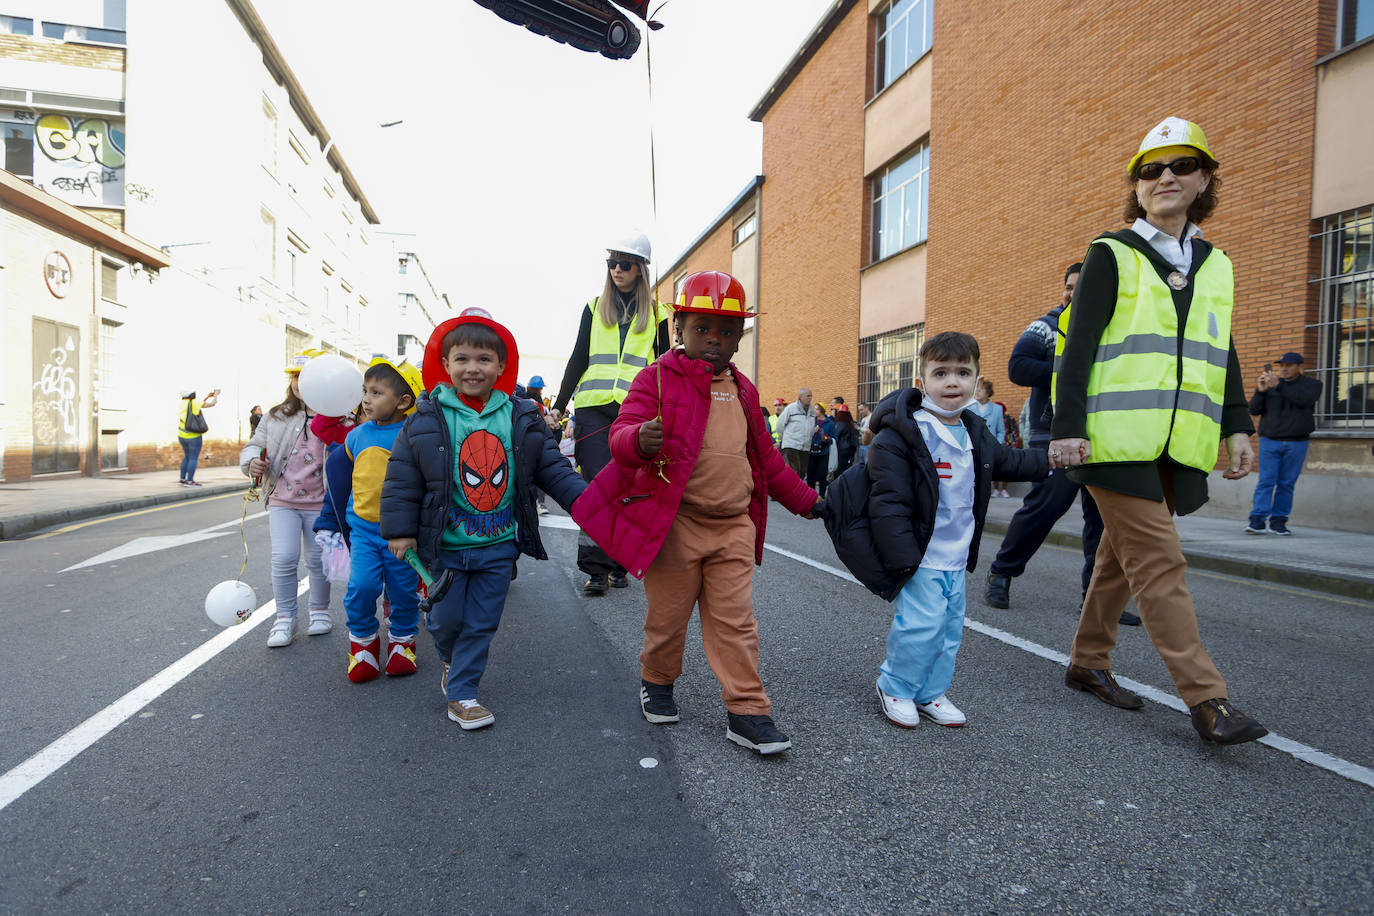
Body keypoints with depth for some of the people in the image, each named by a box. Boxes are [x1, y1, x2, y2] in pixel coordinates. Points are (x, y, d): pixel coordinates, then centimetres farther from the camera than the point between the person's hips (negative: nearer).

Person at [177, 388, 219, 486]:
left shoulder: (183, 403, 6)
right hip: (193, 436, -7)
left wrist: (207, 397, 23)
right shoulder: (194, 402, -13)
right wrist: (216, 395, 9)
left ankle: (182, 479, 18)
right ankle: (189, 481, -6)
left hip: (182, 435, 7)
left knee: (187, 457, 18)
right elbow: (212, 403, -8)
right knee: (194, 458, -3)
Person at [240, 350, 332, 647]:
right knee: (283, 558, -5)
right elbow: (255, 444, 15)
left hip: (319, 503, -2)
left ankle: (320, 610, 30)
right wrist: (251, 462, -6)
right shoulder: (276, 417, 5)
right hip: (282, 500, 2)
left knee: (318, 560, 9)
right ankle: (284, 618, 11)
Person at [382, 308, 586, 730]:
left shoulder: (523, 418, -2)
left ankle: (461, 693, 27)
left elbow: (552, 468, 1)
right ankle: (450, 660, 46)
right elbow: (402, 479, -2)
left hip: (498, 545, 2)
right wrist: (400, 529, -4)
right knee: (446, 619, 12)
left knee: (481, 625, 10)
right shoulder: (427, 421, -7)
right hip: (445, 544, -1)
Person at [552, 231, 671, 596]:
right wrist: (559, 405, 7)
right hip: (593, 406, 0)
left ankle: (618, 565, 13)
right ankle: (595, 567, -3)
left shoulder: (655, 312, 13)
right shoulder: (595, 306, 14)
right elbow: (579, 358, 13)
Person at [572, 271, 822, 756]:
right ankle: (657, 681, 37)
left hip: (734, 525, 4)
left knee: (735, 621, 5)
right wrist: (640, 440, -41)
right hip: (674, 522, -4)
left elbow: (765, 457, 23)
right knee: (668, 616, 10)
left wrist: (803, 499, 26)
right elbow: (621, 434, -17)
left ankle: (747, 712, 14)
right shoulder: (657, 379, -5)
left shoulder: (743, 391, 13)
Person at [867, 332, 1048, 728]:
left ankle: (930, 693, 31)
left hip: (956, 559, 8)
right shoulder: (903, 432, -16)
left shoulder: (975, 432, 10)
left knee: (950, 628, 14)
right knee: (920, 626, -7)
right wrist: (903, 558, -22)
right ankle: (894, 688, 17)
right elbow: (889, 501, -20)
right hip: (920, 557, -8)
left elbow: (1008, 461, 32)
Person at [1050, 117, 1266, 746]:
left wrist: (1237, 427, 12)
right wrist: (1068, 426, -15)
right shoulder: (1112, 254, 1)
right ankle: (1206, 700, -4)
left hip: (1177, 444, 6)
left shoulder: (1214, 266, 18)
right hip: (1118, 436, -6)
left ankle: (1088, 663, 25)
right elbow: (1078, 345, -7)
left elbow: (1222, 355, 20)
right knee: (1159, 562, -9)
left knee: (1123, 555, 12)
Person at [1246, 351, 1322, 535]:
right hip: (1269, 442, 0)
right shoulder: (1269, 385, 11)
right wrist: (1260, 391, -12)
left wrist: (1278, 386, -22)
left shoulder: (1312, 384, 8)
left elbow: (1305, 399, -14)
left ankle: (1278, 520, 6)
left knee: (1287, 483, 1)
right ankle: (1257, 519, -13)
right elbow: (1254, 411, 4)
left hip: (1296, 443, 0)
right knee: (1266, 481, -8)